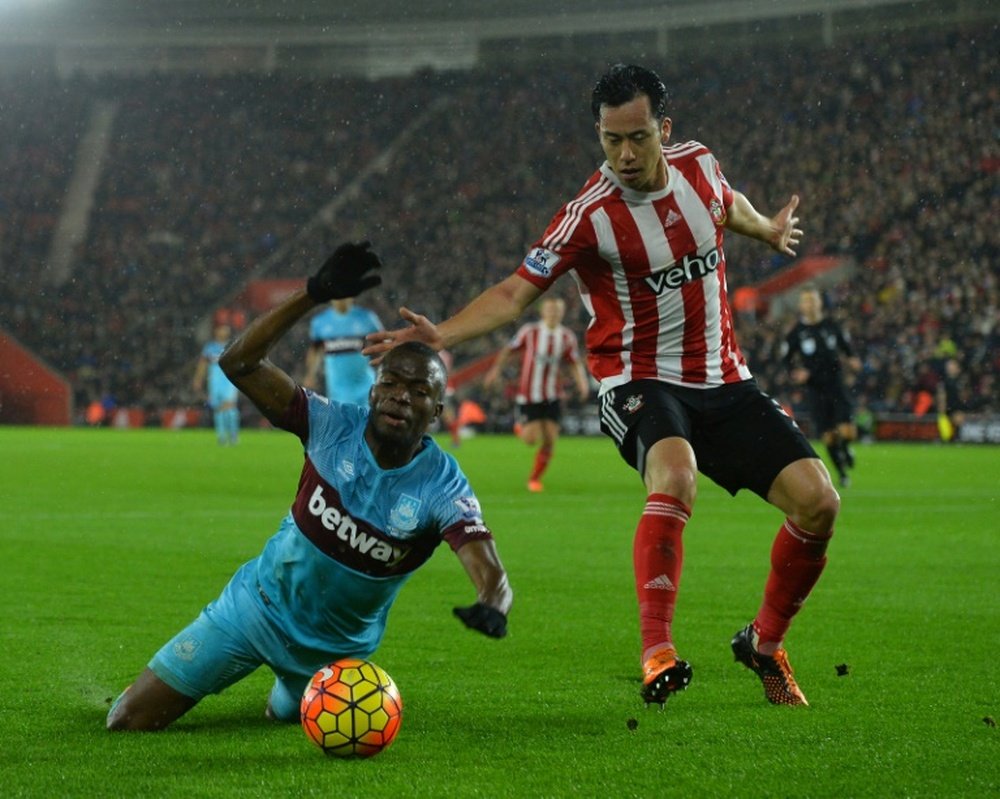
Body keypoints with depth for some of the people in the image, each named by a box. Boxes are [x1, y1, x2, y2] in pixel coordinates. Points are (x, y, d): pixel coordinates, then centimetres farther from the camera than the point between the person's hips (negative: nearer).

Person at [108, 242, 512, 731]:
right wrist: (314, 296, -34)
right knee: (127, 724, 0)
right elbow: (238, 363, -23)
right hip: (256, 608, 0)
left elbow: (491, 575, -35)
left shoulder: (443, 488, -22)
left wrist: (491, 607, -61)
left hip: (337, 649, 0)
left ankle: (287, 689, 59)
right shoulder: (333, 426, -18)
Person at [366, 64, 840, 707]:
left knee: (818, 502, -8)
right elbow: (516, 293, -16)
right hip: (641, 383, -5)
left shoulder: (698, 165, 0)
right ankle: (656, 653, -36)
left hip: (725, 381, 6)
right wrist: (441, 334, -32)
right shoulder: (591, 217, -16)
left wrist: (768, 230, 46)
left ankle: (765, 642, 14)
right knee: (674, 479, -38)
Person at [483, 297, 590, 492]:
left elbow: (575, 363, 10)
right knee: (531, 440, -11)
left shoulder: (567, 337, 0)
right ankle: (522, 427, 25)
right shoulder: (529, 331, -9)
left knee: (550, 441, -4)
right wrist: (496, 369, -3)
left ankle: (534, 478, 15)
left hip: (552, 397, 3)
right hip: (528, 395, -3)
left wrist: (582, 382, -7)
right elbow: (508, 349, 3)